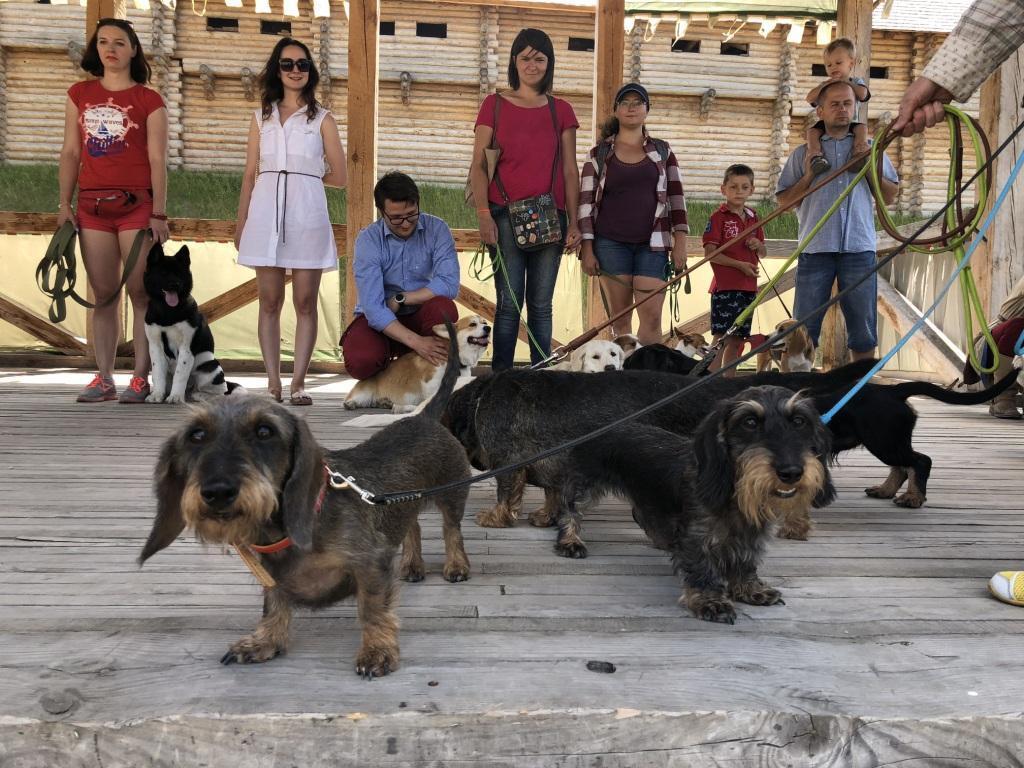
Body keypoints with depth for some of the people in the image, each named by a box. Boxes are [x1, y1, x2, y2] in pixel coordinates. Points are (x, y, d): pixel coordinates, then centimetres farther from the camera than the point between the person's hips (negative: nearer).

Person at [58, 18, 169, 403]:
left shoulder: (148, 100, 2)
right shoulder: (80, 94, 12)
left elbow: (157, 160, -2)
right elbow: (70, 152, 12)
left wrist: (159, 214, -8)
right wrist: (65, 203, 5)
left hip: (136, 205, -3)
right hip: (92, 205, 4)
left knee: (140, 292, -4)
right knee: (104, 294, 5)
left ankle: (141, 378, 1)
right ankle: (104, 379, 9)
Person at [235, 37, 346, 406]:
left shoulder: (322, 119, 8)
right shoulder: (261, 117, 14)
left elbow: (339, 176, 6)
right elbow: (250, 175, 13)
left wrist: (303, 177, 11)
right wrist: (240, 224, 9)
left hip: (306, 214, -2)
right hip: (265, 214, 2)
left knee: (305, 303, -2)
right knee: (269, 302, 1)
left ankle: (298, 383, 3)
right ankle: (273, 383, 5)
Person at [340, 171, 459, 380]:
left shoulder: (436, 229, -7)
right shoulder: (368, 240, -12)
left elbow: (449, 284, -19)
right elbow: (372, 306, -22)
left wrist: (400, 299, -16)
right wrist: (416, 342, -32)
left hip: (421, 316, 1)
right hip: (380, 320, -1)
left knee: (444, 308, -33)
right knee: (359, 360, -32)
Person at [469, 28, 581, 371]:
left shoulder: (561, 111, 13)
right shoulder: (494, 105, 7)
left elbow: (570, 171, 10)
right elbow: (478, 165, 3)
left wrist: (574, 222, 2)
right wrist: (483, 213, -10)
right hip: (505, 215, -2)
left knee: (541, 305, 4)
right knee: (509, 302, -6)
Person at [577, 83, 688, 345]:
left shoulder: (662, 151, 12)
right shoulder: (599, 154, 8)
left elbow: (676, 196, 9)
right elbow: (586, 202, 4)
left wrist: (680, 241, 0)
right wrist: (587, 248, -3)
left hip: (652, 244, 1)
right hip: (611, 243, 0)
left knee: (651, 316, -9)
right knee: (620, 318, 1)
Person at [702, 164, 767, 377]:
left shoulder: (753, 218, 16)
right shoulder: (719, 217, -4)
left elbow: (763, 254, 23)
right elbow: (710, 252, -12)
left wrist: (758, 245, 0)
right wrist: (740, 265, -17)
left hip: (748, 287, 7)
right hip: (725, 286, -6)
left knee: (737, 340, 9)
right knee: (721, 338, -10)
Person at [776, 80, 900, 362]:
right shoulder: (803, 153, 13)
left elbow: (890, 196, 17)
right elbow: (784, 200, 9)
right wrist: (808, 177, -5)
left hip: (859, 248, 2)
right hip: (815, 247, -1)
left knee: (864, 327, 4)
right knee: (804, 328, -1)